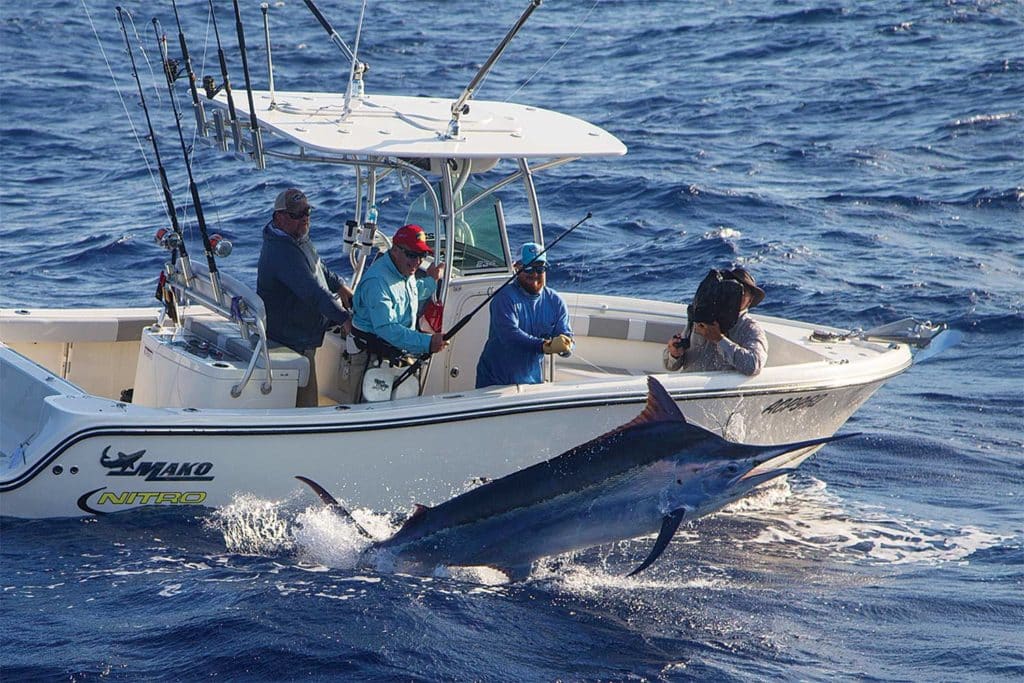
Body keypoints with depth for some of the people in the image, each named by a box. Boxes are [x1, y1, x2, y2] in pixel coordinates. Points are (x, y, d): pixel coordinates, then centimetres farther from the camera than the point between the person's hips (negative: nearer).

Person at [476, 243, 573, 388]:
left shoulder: (555, 301, 3)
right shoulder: (505, 298, -14)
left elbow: (567, 336, -3)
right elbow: (509, 335, -28)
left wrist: (565, 345, -28)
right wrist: (545, 345, -37)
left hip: (533, 381, 4)